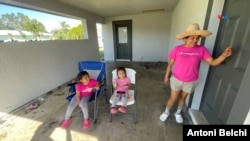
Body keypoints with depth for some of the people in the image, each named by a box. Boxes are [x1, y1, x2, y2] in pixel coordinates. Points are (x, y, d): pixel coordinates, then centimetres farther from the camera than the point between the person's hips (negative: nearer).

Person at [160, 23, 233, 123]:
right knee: (173, 98, 10)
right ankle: (166, 112, 38)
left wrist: (224, 55, -27)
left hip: (191, 82, 2)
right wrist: (166, 76, -2)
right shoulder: (177, 49, -13)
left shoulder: (201, 49, -8)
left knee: (183, 98, 21)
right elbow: (170, 64, -6)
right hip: (176, 79, -2)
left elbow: (213, 62, -7)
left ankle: (178, 113, 48)